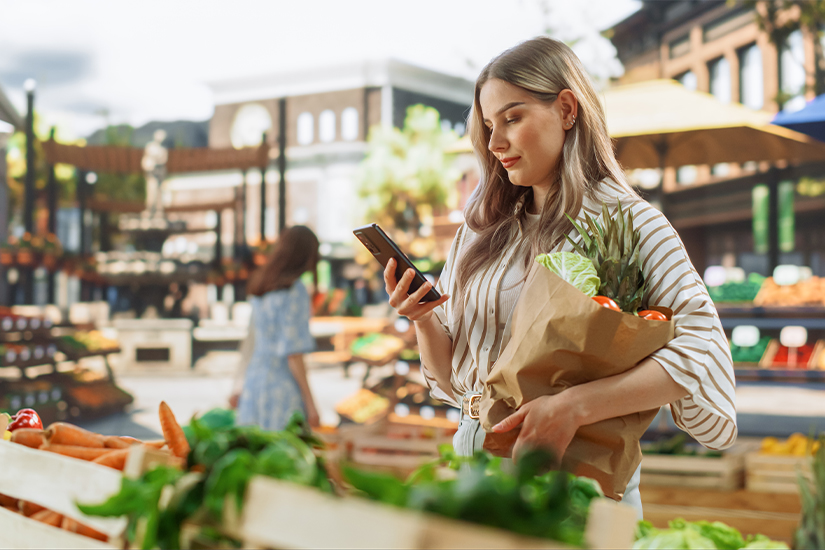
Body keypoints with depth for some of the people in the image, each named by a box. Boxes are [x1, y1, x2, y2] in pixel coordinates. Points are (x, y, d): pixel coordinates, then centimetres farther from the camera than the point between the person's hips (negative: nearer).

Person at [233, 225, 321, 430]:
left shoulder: (261, 286, 8)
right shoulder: (294, 292, -17)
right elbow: (293, 353, -18)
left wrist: (245, 387, 22)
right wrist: (310, 403, -14)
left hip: (256, 382, 8)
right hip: (282, 388, -8)